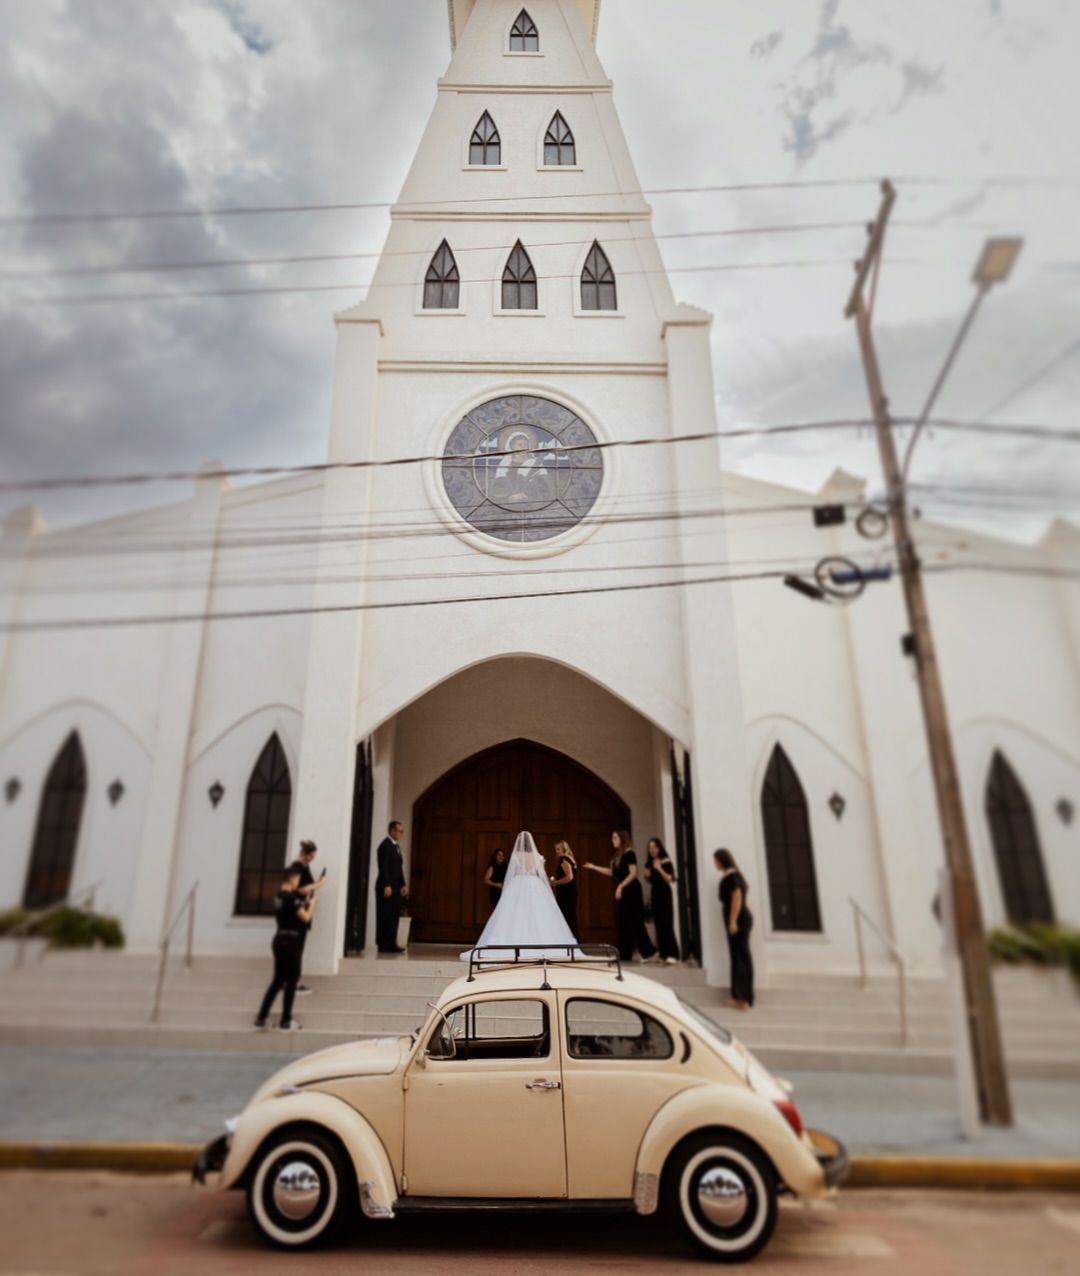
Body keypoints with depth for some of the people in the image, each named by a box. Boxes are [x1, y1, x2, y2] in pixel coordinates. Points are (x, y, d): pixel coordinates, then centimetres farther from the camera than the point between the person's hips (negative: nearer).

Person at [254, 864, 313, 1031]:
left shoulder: (278, 896, 11)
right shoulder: (291, 897, -17)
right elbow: (306, 918, -15)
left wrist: (303, 904, 14)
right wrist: (311, 905, 1)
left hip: (279, 939, 9)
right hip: (289, 941, -9)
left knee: (278, 980, 15)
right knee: (291, 980, 3)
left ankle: (261, 1017, 15)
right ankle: (286, 1021, 8)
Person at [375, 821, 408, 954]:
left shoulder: (396, 846, 16)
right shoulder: (385, 845, -11)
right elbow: (383, 867, -17)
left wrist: (403, 884, 12)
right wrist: (387, 886, -20)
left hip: (395, 888, 9)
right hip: (386, 887, -9)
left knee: (394, 917, 8)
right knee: (385, 917, -3)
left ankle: (391, 944, 12)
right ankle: (383, 945, 2)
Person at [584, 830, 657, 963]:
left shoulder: (629, 853, -11)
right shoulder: (617, 855, 14)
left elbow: (633, 873, -17)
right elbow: (612, 872, 19)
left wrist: (621, 886, -21)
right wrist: (594, 867, 16)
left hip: (631, 890, -9)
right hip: (622, 891, 9)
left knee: (634, 922, -9)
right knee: (624, 923, 9)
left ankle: (649, 952, -4)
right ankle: (625, 954, 13)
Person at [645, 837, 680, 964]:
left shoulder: (666, 862, -9)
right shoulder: (649, 863, 9)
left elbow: (670, 880, -17)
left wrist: (660, 869, -26)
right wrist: (647, 876, -2)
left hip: (665, 894, -6)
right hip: (654, 894, 7)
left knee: (667, 924, -11)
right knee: (658, 924, 6)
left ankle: (672, 954, -12)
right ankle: (663, 953, 12)